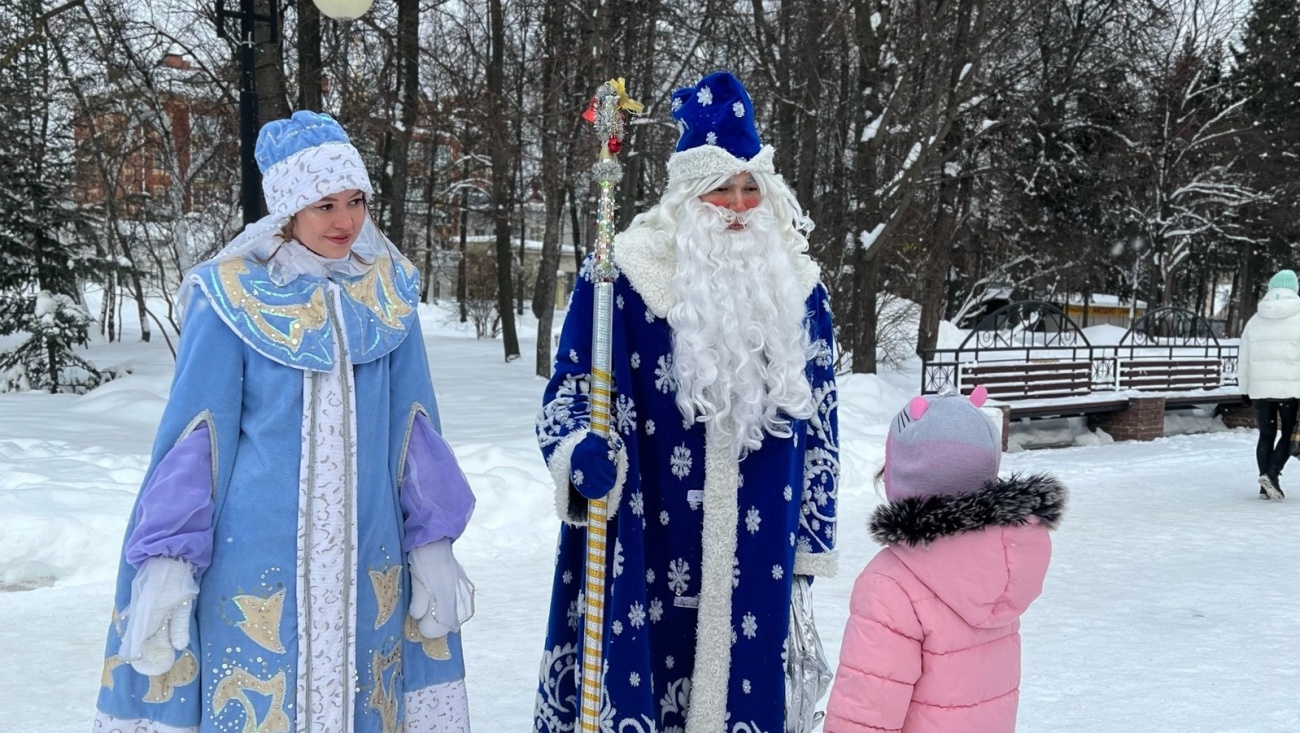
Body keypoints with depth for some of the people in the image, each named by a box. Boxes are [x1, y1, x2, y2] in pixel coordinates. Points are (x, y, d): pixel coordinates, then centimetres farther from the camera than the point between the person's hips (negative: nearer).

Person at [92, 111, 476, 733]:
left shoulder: (388, 294, 4)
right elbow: (194, 440, -4)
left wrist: (431, 543, 6)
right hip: (259, 558, -3)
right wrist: (167, 562, -8)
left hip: (366, 560, 3)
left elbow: (413, 430, 9)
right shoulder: (233, 298, -7)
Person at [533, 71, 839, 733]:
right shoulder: (625, 274, -5)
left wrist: (811, 542, 14)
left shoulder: (796, 286, 8)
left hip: (755, 554, 3)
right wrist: (580, 453, -21)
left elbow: (817, 425, 13)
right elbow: (571, 386, 1)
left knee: (743, 672, 8)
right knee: (639, 664, 0)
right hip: (643, 547, -3)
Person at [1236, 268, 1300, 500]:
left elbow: (1243, 358, 9)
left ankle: (1266, 485, 10)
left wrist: (1244, 388, 17)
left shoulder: (1255, 320, 7)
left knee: (1266, 435, 11)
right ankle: (1272, 473, -12)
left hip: (1261, 388, 3)